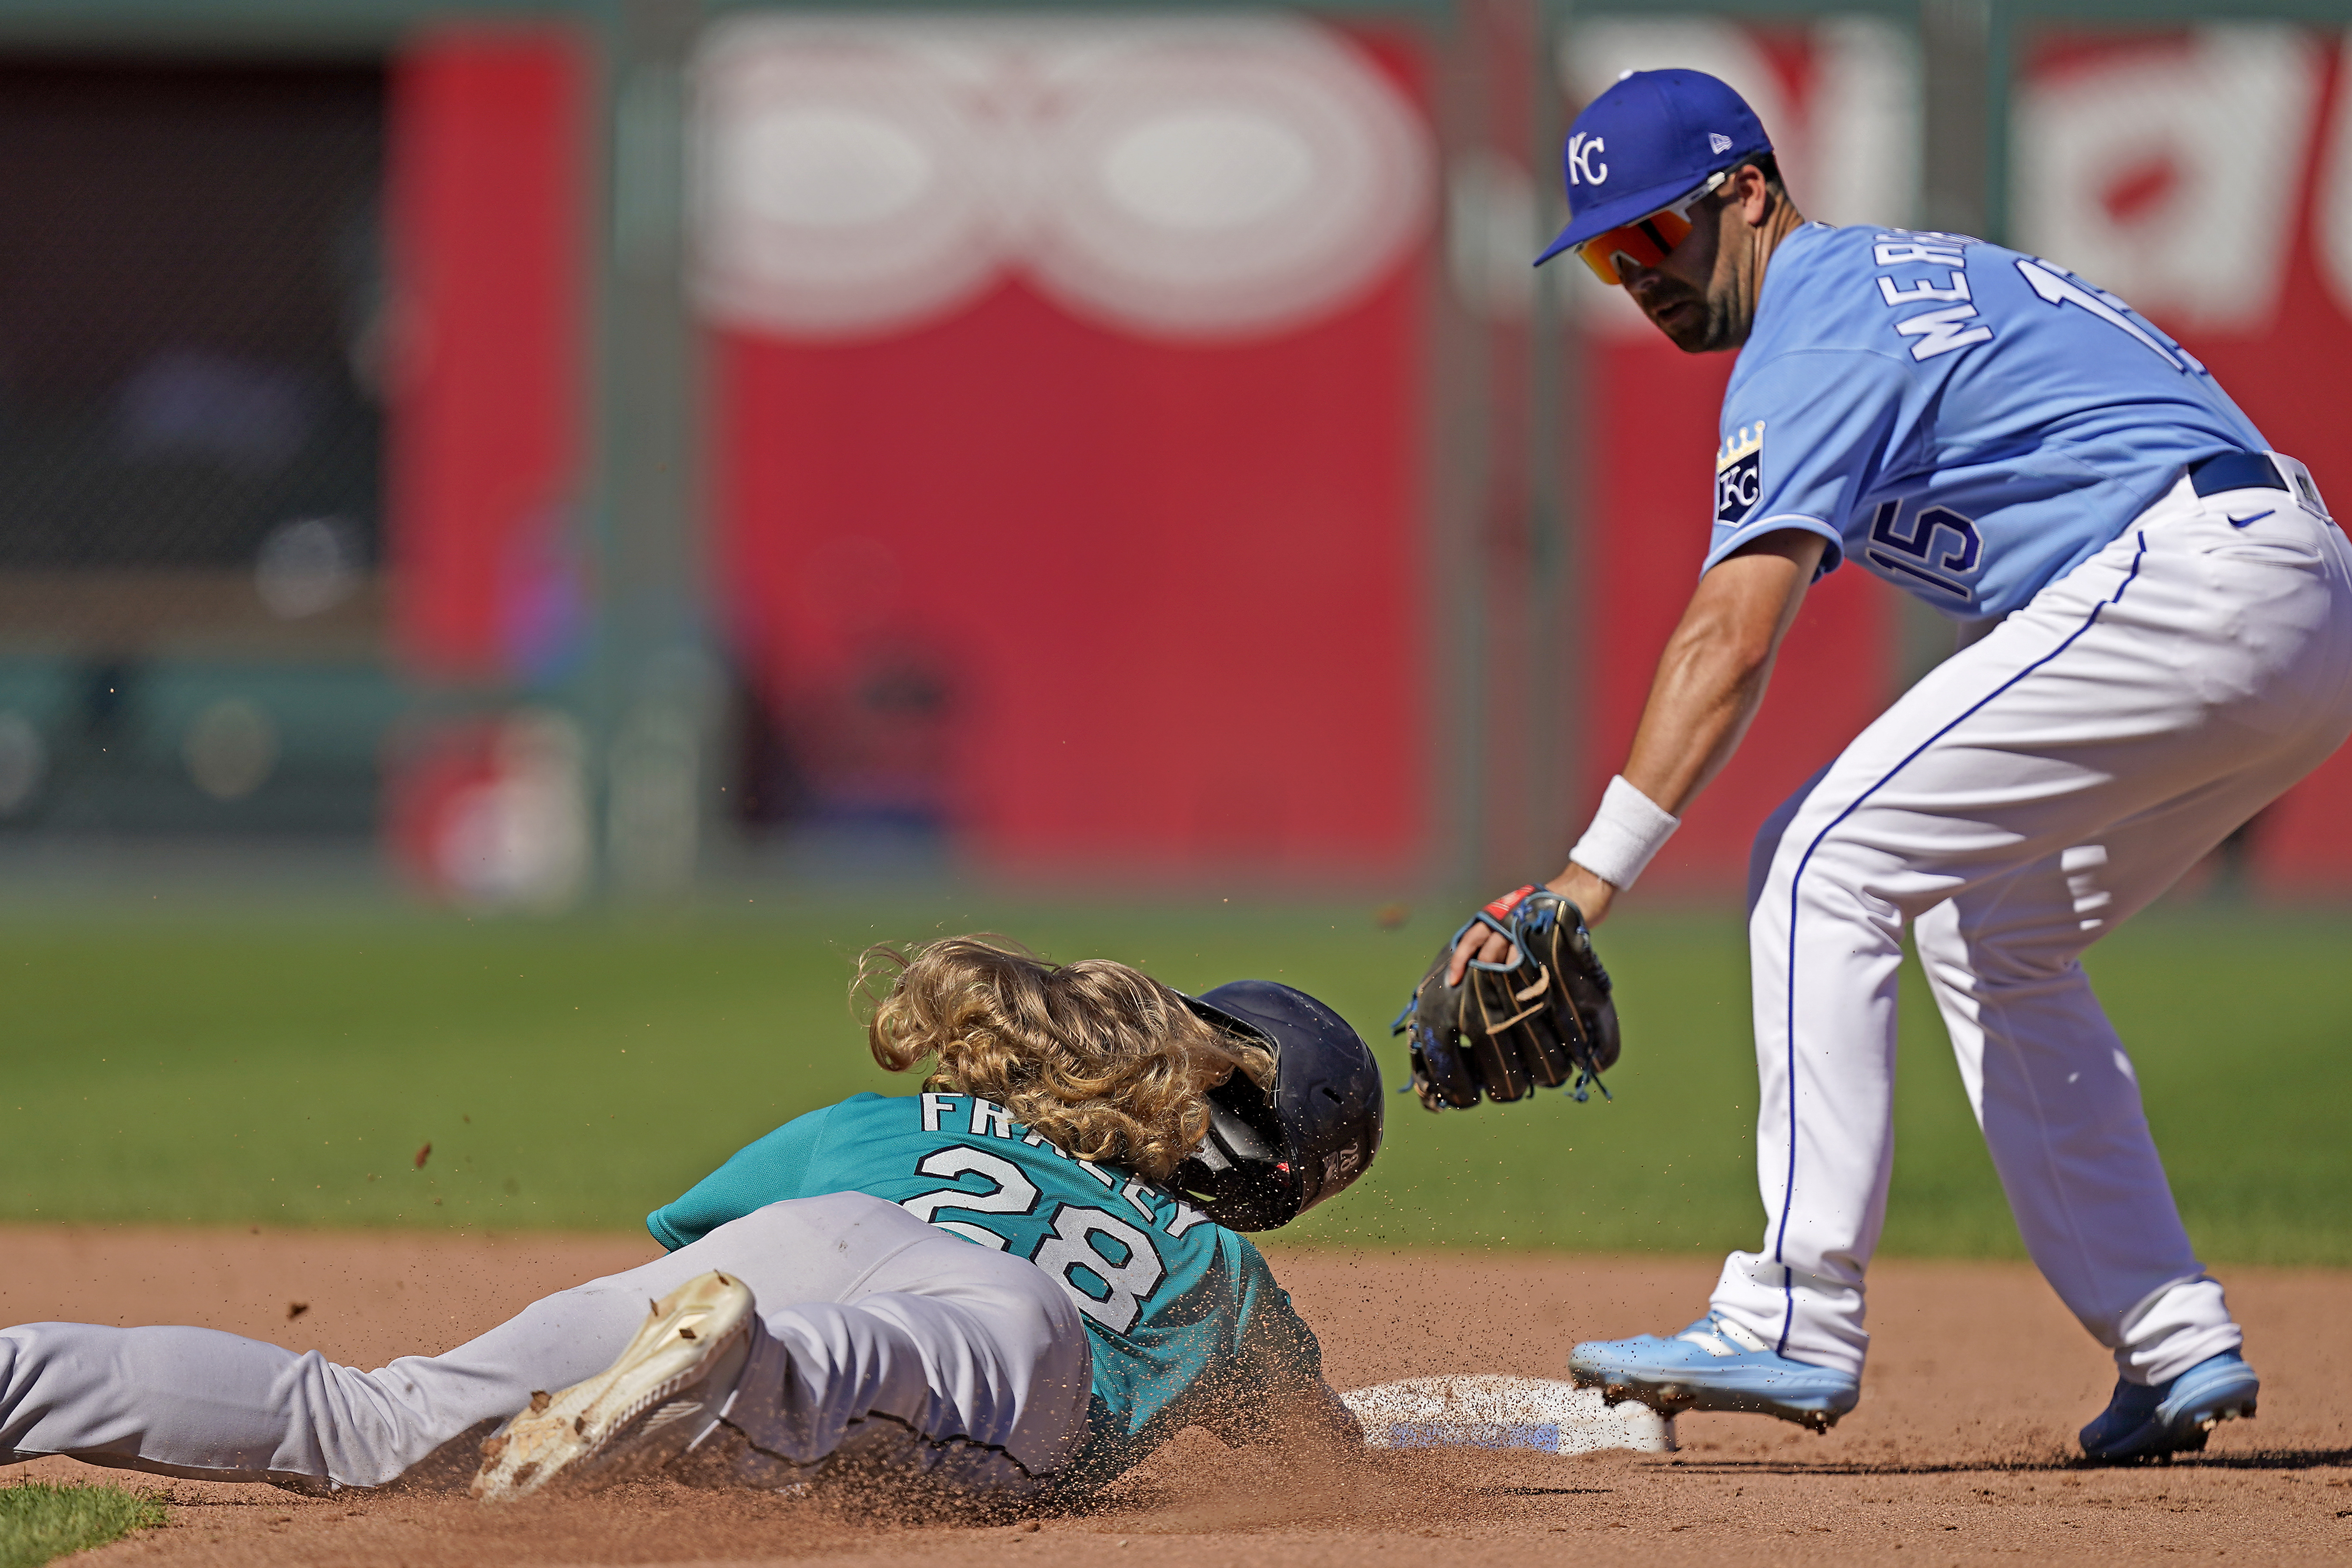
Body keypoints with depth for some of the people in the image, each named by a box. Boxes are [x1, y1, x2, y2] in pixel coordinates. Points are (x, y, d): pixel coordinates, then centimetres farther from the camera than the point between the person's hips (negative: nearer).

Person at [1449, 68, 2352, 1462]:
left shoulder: (1814, 333, -5)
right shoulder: (1927, 274, 25)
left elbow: (1733, 636, -16)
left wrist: (1593, 876, -22)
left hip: (2182, 583, -10)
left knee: (1826, 866, -9)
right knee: (1990, 932, 21)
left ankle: (1798, 1323, -15)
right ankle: (2176, 1345, 14)